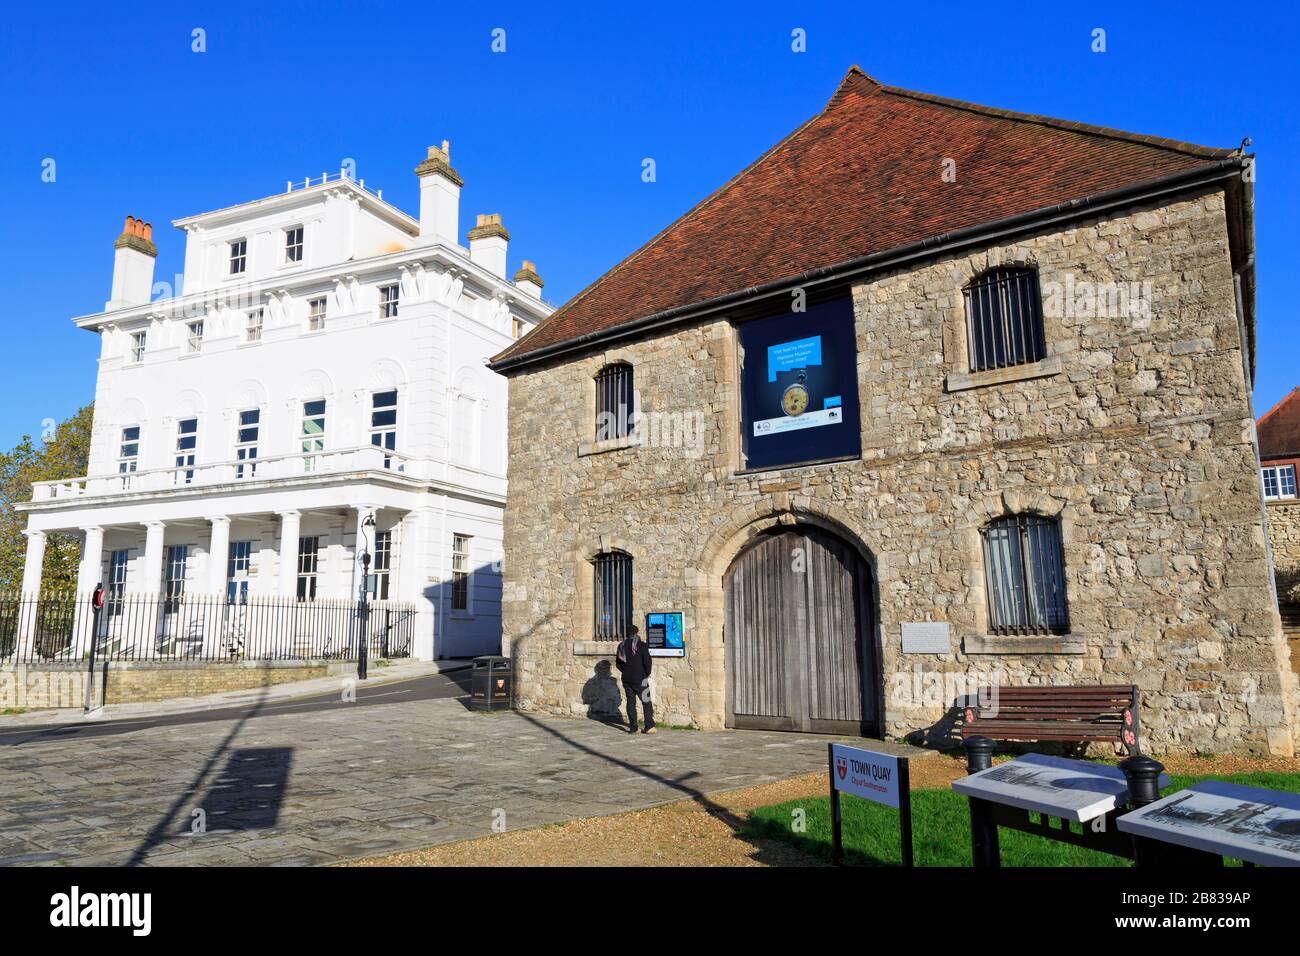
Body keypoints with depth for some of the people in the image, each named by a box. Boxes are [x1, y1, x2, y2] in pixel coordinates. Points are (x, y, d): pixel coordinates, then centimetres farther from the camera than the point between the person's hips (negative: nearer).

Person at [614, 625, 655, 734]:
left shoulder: (622, 645, 7)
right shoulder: (642, 645, -9)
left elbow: (618, 663, 11)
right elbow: (647, 661, -14)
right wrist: (647, 674, 1)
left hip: (626, 679, 4)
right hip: (640, 679, -4)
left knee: (630, 701, 9)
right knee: (646, 702, 4)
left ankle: (632, 727, 8)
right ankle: (649, 726, 0)